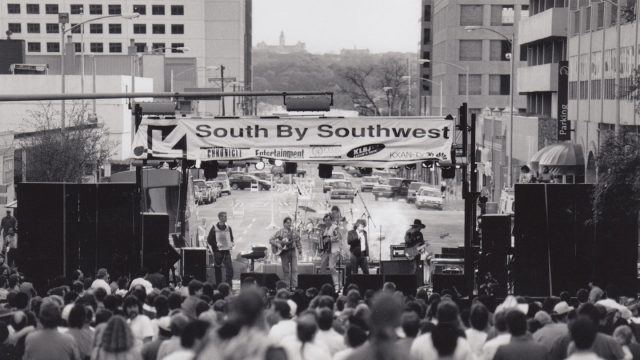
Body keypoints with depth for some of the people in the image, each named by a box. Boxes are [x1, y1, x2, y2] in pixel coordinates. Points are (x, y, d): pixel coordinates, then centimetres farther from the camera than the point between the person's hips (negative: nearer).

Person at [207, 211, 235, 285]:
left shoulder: (228, 228, 8)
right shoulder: (214, 228, -4)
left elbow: (231, 238, 21)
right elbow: (209, 240, -1)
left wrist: (231, 244, 1)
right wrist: (216, 244, -15)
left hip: (227, 251, 3)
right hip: (218, 251, -3)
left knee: (230, 268, -7)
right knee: (218, 268, 2)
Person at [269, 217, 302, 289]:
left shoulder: (293, 231, 8)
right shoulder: (280, 232, -1)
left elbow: (297, 241, 14)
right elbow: (271, 240, -1)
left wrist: (300, 250, 6)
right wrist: (277, 244, -15)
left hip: (292, 250, 2)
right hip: (284, 251, -2)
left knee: (294, 269, -7)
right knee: (286, 270, 3)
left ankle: (294, 286, -6)